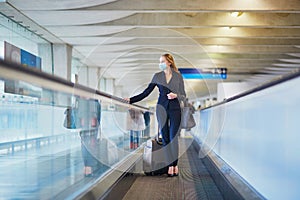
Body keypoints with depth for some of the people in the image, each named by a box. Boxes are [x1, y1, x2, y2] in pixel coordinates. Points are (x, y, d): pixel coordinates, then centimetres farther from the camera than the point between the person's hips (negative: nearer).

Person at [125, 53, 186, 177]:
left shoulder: (178, 76, 1)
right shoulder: (157, 76, 6)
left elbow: (183, 95, 5)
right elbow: (146, 92, 6)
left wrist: (176, 95, -16)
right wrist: (131, 100, 0)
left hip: (175, 109, -2)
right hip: (162, 108, 2)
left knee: (173, 138, -5)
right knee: (165, 139, 1)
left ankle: (175, 165, 6)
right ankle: (170, 166, 8)